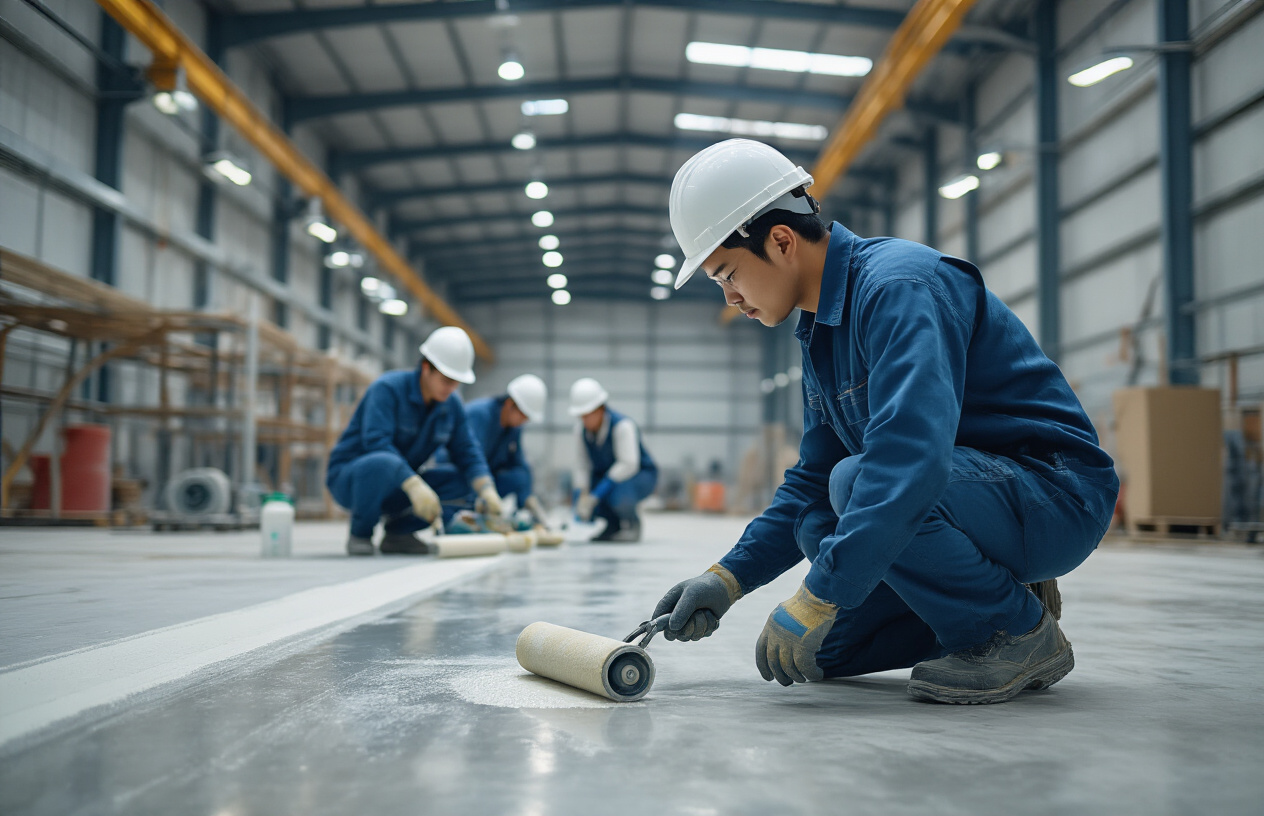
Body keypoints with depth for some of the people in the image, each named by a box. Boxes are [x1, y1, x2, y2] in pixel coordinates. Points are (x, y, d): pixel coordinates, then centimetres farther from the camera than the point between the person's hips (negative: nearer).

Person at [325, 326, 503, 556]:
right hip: (349, 478, -6)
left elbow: (467, 453, -1)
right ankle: (360, 535, -14)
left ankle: (398, 531, 3)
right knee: (383, 463, -39)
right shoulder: (387, 389, -20)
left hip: (394, 489, 6)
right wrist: (414, 485, -43)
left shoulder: (452, 405, 0)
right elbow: (376, 442, -32)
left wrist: (487, 490, -21)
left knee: (463, 483, -10)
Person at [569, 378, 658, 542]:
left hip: (641, 475, -6)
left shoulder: (623, 425, -28)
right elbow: (582, 466, -8)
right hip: (604, 475, 6)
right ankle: (614, 525, 11)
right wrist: (583, 495, -26)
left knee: (618, 494, -37)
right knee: (581, 501, -18)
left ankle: (632, 524, -4)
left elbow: (628, 464, -36)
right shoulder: (581, 429, -10)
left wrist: (596, 495, -38)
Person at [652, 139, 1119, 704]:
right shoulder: (820, 329, 9)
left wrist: (817, 599, -36)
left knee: (856, 482, -33)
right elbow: (812, 480, 15)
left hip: (1058, 495, -9)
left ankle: (1021, 636, -13)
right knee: (822, 649, 1)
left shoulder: (899, 284, -22)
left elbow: (910, 453, -37)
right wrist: (729, 578, 3)